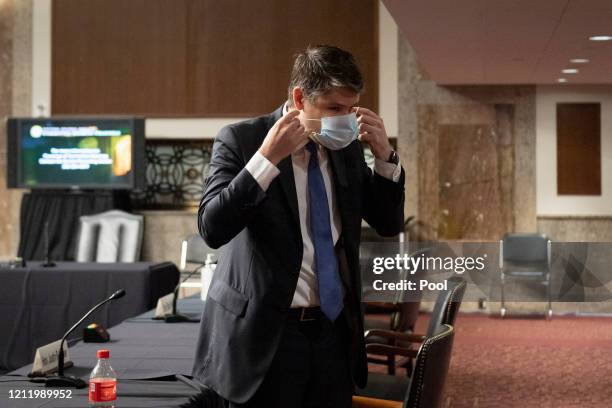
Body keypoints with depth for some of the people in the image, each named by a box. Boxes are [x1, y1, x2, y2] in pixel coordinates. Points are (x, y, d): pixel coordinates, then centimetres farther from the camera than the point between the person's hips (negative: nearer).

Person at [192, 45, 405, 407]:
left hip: (334, 328, 5)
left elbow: (389, 224, 11)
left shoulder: (348, 147, 8)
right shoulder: (241, 140, -7)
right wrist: (267, 157, -24)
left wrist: (384, 155, -4)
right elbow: (212, 228, -17)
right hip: (265, 333, -5)